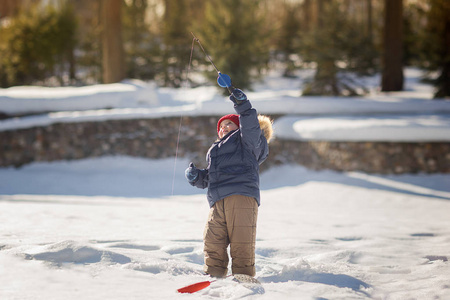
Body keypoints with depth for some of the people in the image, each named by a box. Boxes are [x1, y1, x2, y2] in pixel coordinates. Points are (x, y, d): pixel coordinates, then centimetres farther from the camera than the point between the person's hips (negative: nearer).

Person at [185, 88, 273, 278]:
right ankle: (214, 277, 5)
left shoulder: (244, 140, 17)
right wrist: (196, 176, 12)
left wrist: (243, 107, -21)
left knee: (242, 244, -12)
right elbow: (207, 178, 34)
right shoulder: (215, 150, 38)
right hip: (218, 202, 6)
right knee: (212, 244, -2)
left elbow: (251, 129, -6)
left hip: (241, 195, -6)